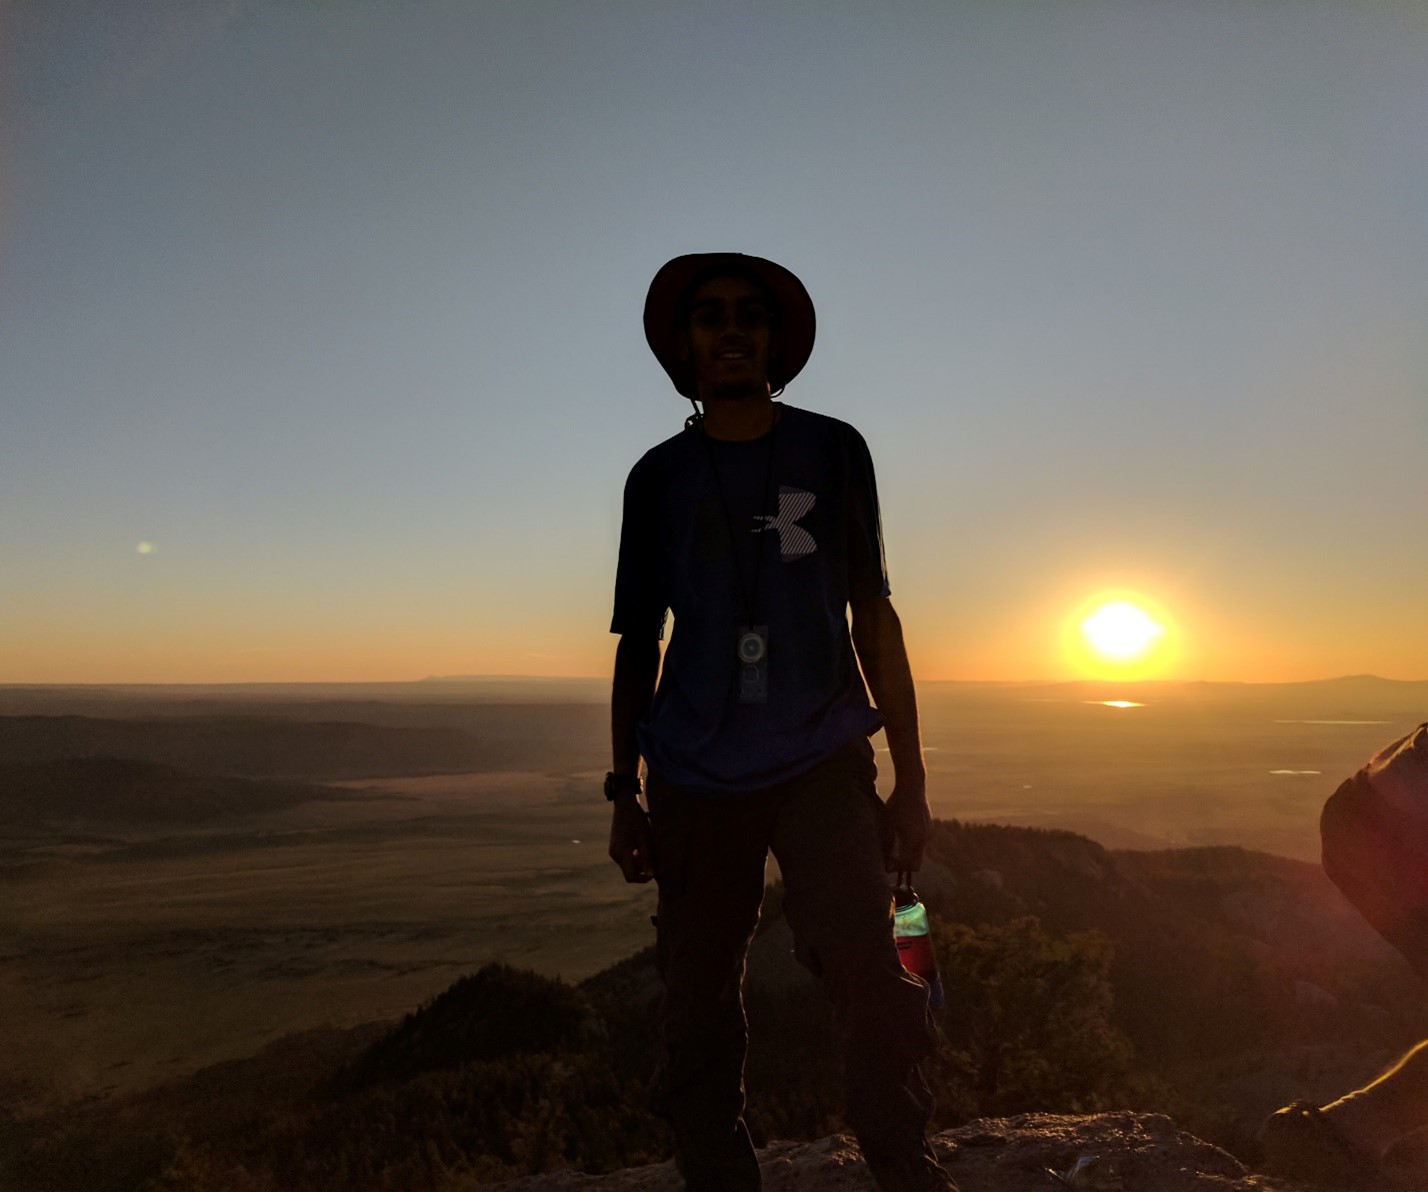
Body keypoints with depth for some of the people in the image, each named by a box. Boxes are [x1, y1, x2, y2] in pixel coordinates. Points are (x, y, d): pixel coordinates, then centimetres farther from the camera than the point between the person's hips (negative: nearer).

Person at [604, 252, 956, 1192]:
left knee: (874, 987, -16)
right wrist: (626, 794, 7)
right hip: (696, 784, 2)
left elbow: (874, 616, 7)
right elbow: (638, 644, 11)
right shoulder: (659, 476, 9)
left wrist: (911, 778, 2)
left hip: (822, 767, -1)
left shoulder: (834, 451, 7)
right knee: (699, 1015, 6)